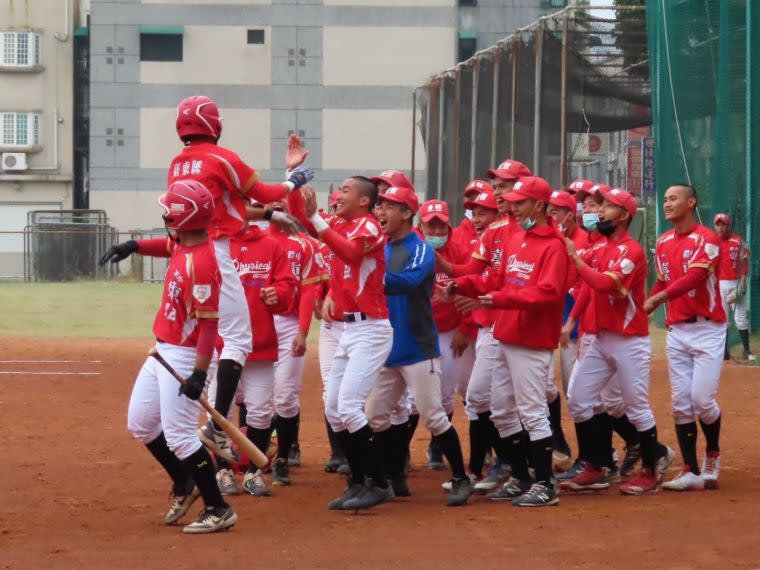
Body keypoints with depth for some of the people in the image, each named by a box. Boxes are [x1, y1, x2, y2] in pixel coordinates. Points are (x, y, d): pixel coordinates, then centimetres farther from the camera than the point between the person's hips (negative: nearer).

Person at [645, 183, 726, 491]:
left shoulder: (706, 239, -11)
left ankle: (712, 455, 17)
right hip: (676, 330, 6)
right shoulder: (663, 242, 11)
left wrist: (657, 299, -35)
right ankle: (691, 472, 5)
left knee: (702, 400, -10)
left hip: (707, 330, -6)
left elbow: (694, 277, -24)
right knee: (681, 404, 2)